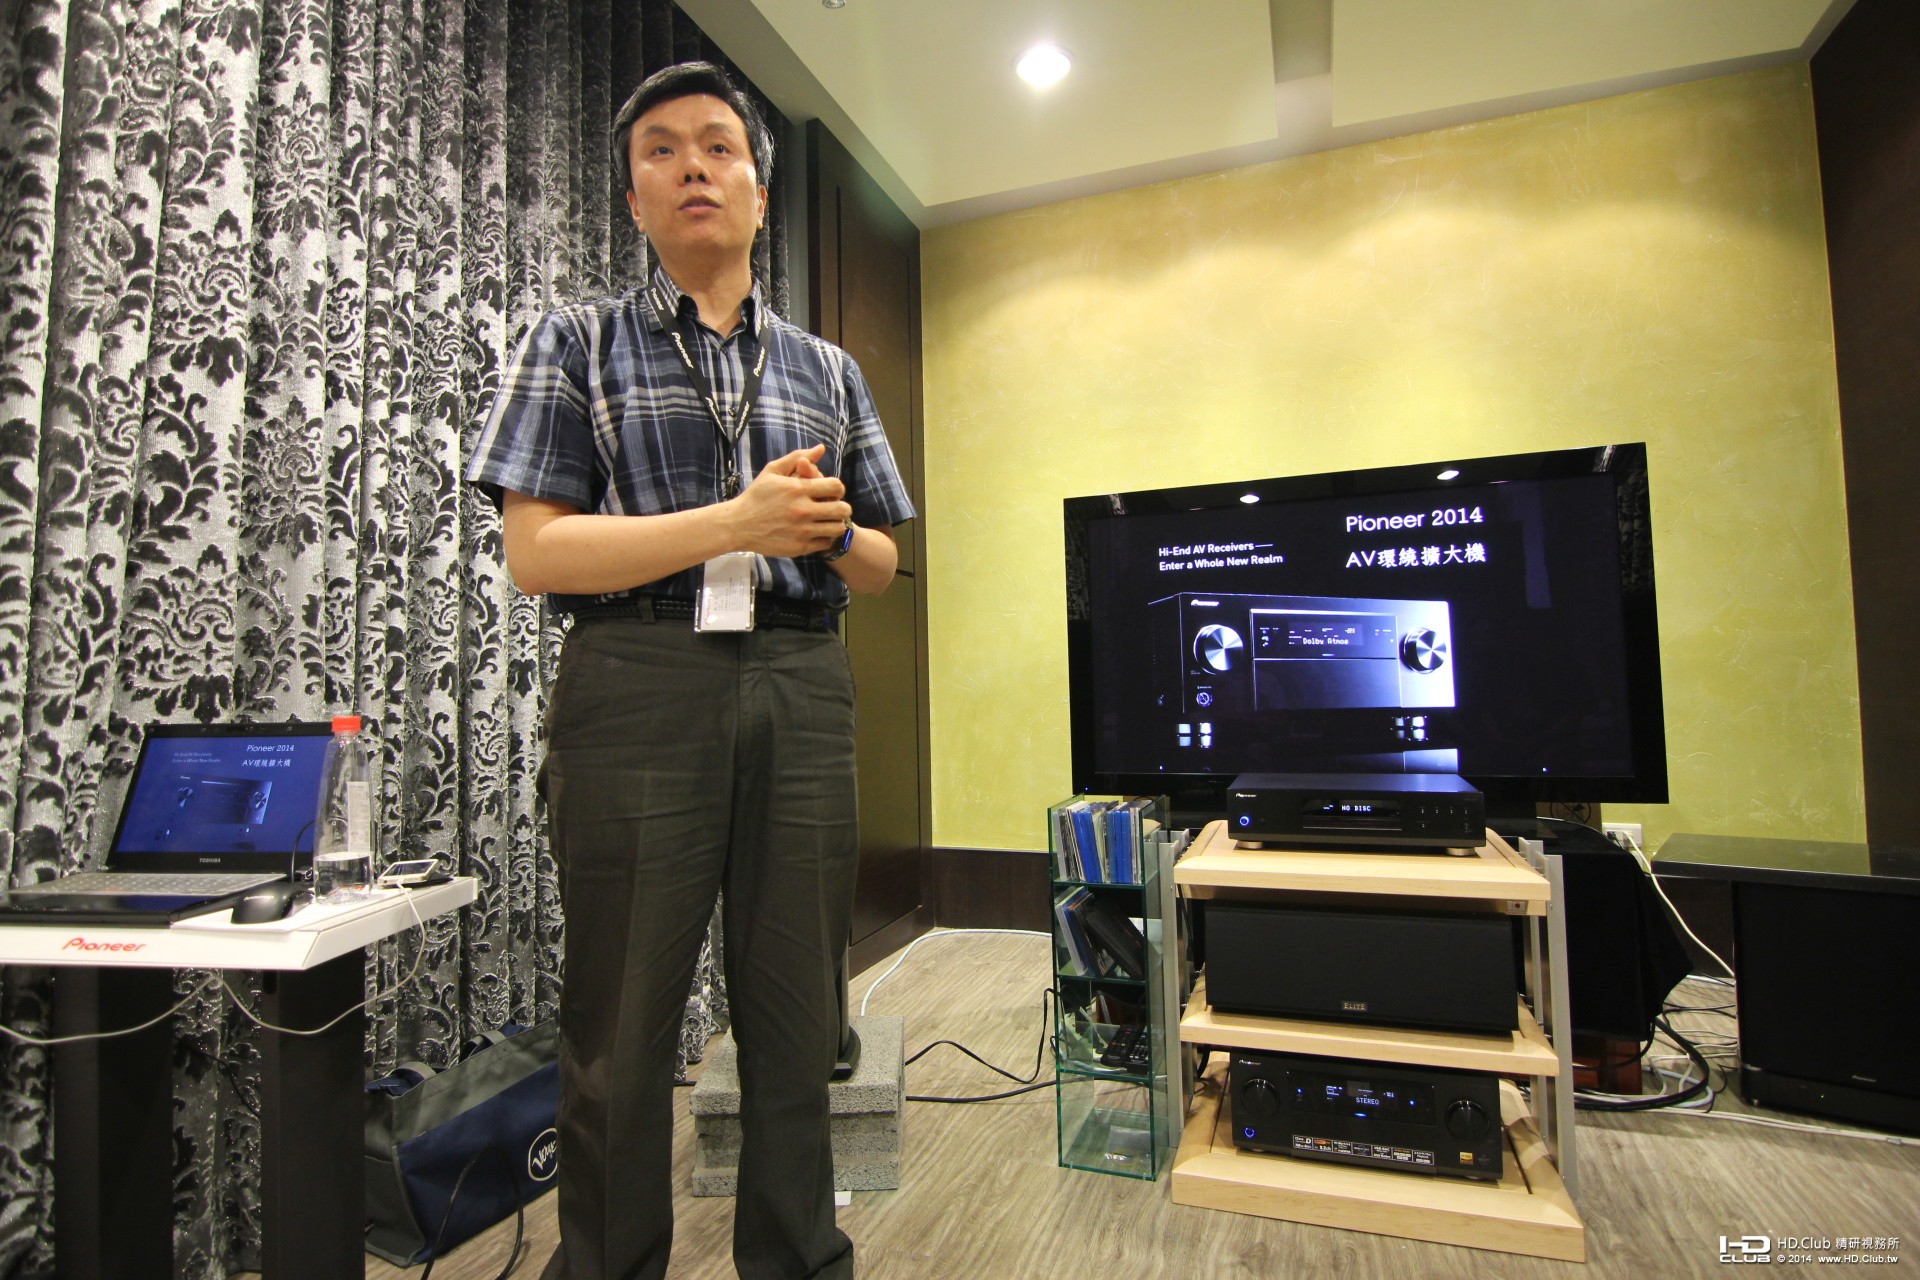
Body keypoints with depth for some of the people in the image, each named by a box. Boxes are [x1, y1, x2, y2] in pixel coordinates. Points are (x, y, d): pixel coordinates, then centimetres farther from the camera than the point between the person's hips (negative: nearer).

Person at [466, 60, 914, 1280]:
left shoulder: (829, 372, 17)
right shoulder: (578, 343, 9)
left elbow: (878, 566, 17)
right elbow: (535, 551, -3)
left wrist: (828, 529, -6)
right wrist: (739, 520, -13)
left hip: (800, 694, 3)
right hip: (638, 690, -2)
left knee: (799, 1018, 9)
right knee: (622, 1025, 5)